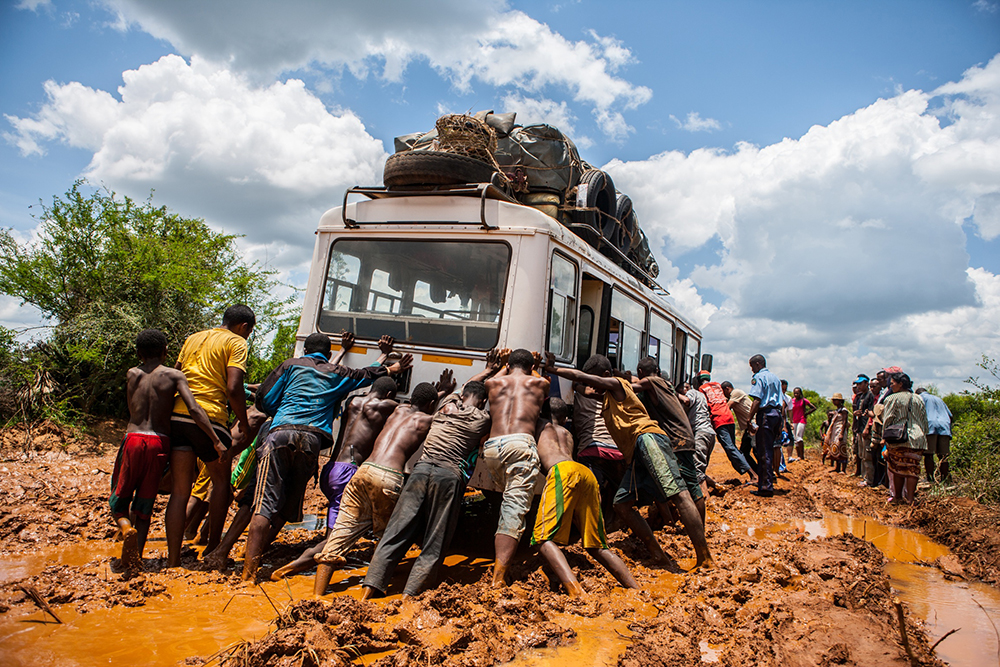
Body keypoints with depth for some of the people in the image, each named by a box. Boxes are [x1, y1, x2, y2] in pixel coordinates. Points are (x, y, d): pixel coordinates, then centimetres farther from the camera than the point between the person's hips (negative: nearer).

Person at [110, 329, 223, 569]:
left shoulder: (131, 375, 11)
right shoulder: (174, 375, 1)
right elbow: (193, 409, -12)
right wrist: (216, 441, -14)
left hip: (132, 438, 1)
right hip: (159, 442, -1)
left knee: (119, 500, 13)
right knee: (144, 505, 11)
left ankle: (127, 528, -16)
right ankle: (136, 557, 4)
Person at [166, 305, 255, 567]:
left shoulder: (192, 339, 22)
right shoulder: (236, 342, 1)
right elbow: (234, 388, -10)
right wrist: (244, 425, -2)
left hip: (177, 416, 6)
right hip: (209, 418, -6)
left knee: (180, 491, 8)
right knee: (221, 482, 15)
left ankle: (172, 561, 6)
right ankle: (213, 547, 19)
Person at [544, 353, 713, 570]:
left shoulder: (618, 384, 8)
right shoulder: (608, 401, 32)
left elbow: (580, 377, 0)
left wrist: (552, 369, 7)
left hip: (647, 439, -10)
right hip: (635, 455, 10)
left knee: (677, 494, -20)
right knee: (621, 503, 4)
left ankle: (705, 560, -27)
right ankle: (658, 556, 7)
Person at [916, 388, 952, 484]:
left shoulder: (921, 397, 15)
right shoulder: (938, 398, 32)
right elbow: (950, 415, 26)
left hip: (930, 426, -5)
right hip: (945, 427, 5)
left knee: (928, 454, -8)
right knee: (943, 455, 5)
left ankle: (930, 479, -14)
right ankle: (945, 479, 1)